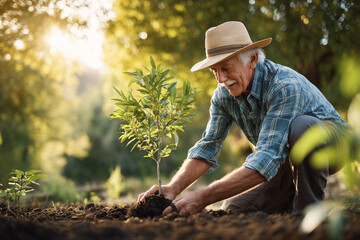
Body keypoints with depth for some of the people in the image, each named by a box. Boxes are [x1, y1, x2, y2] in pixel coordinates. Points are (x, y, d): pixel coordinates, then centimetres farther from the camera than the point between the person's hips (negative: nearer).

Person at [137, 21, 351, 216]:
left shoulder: (285, 86, -35)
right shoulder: (224, 95, -12)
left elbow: (267, 160, -42)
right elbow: (207, 147, -11)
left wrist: (203, 198, -46)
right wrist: (173, 188, -30)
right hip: (286, 160, 6)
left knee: (301, 127, -39)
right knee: (233, 210, -8)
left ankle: (309, 210, -18)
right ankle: (292, 200, 15)